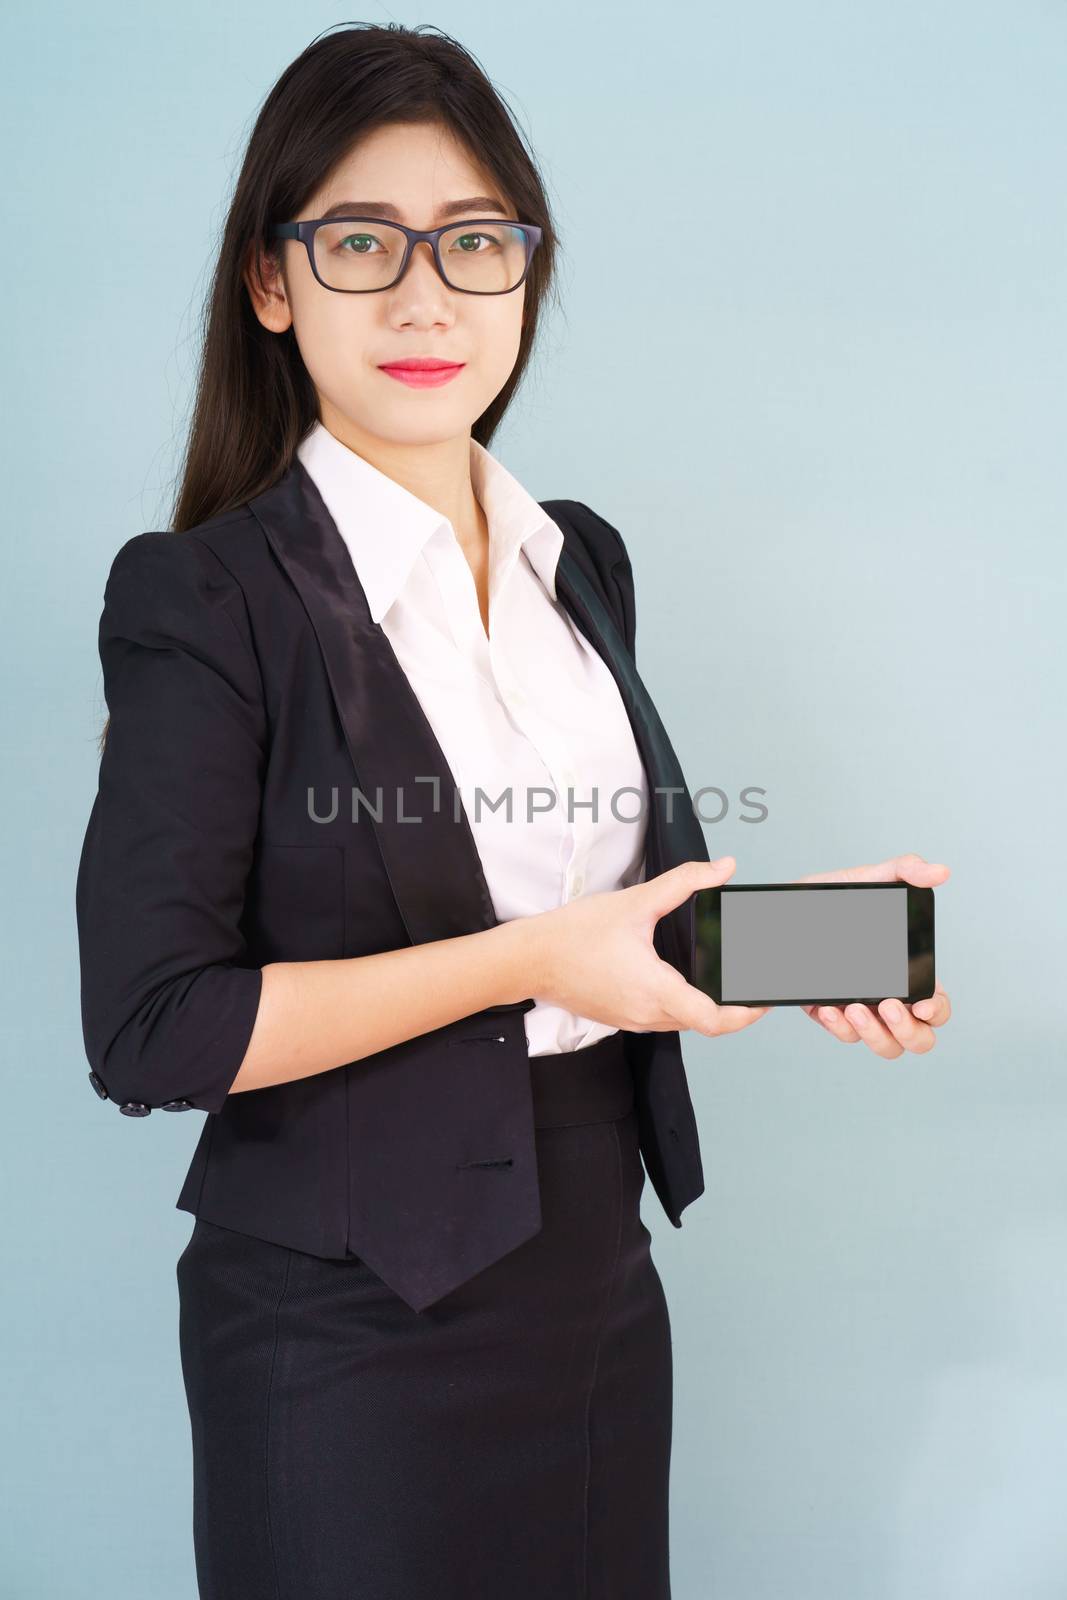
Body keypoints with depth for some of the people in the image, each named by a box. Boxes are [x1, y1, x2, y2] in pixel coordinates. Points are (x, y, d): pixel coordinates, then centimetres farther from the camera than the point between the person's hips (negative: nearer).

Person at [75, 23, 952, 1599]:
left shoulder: (581, 560, 7)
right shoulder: (206, 598, -13)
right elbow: (150, 1030, -19)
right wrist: (532, 960, -20)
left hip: (597, 1275, 6)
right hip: (356, 1328, -6)